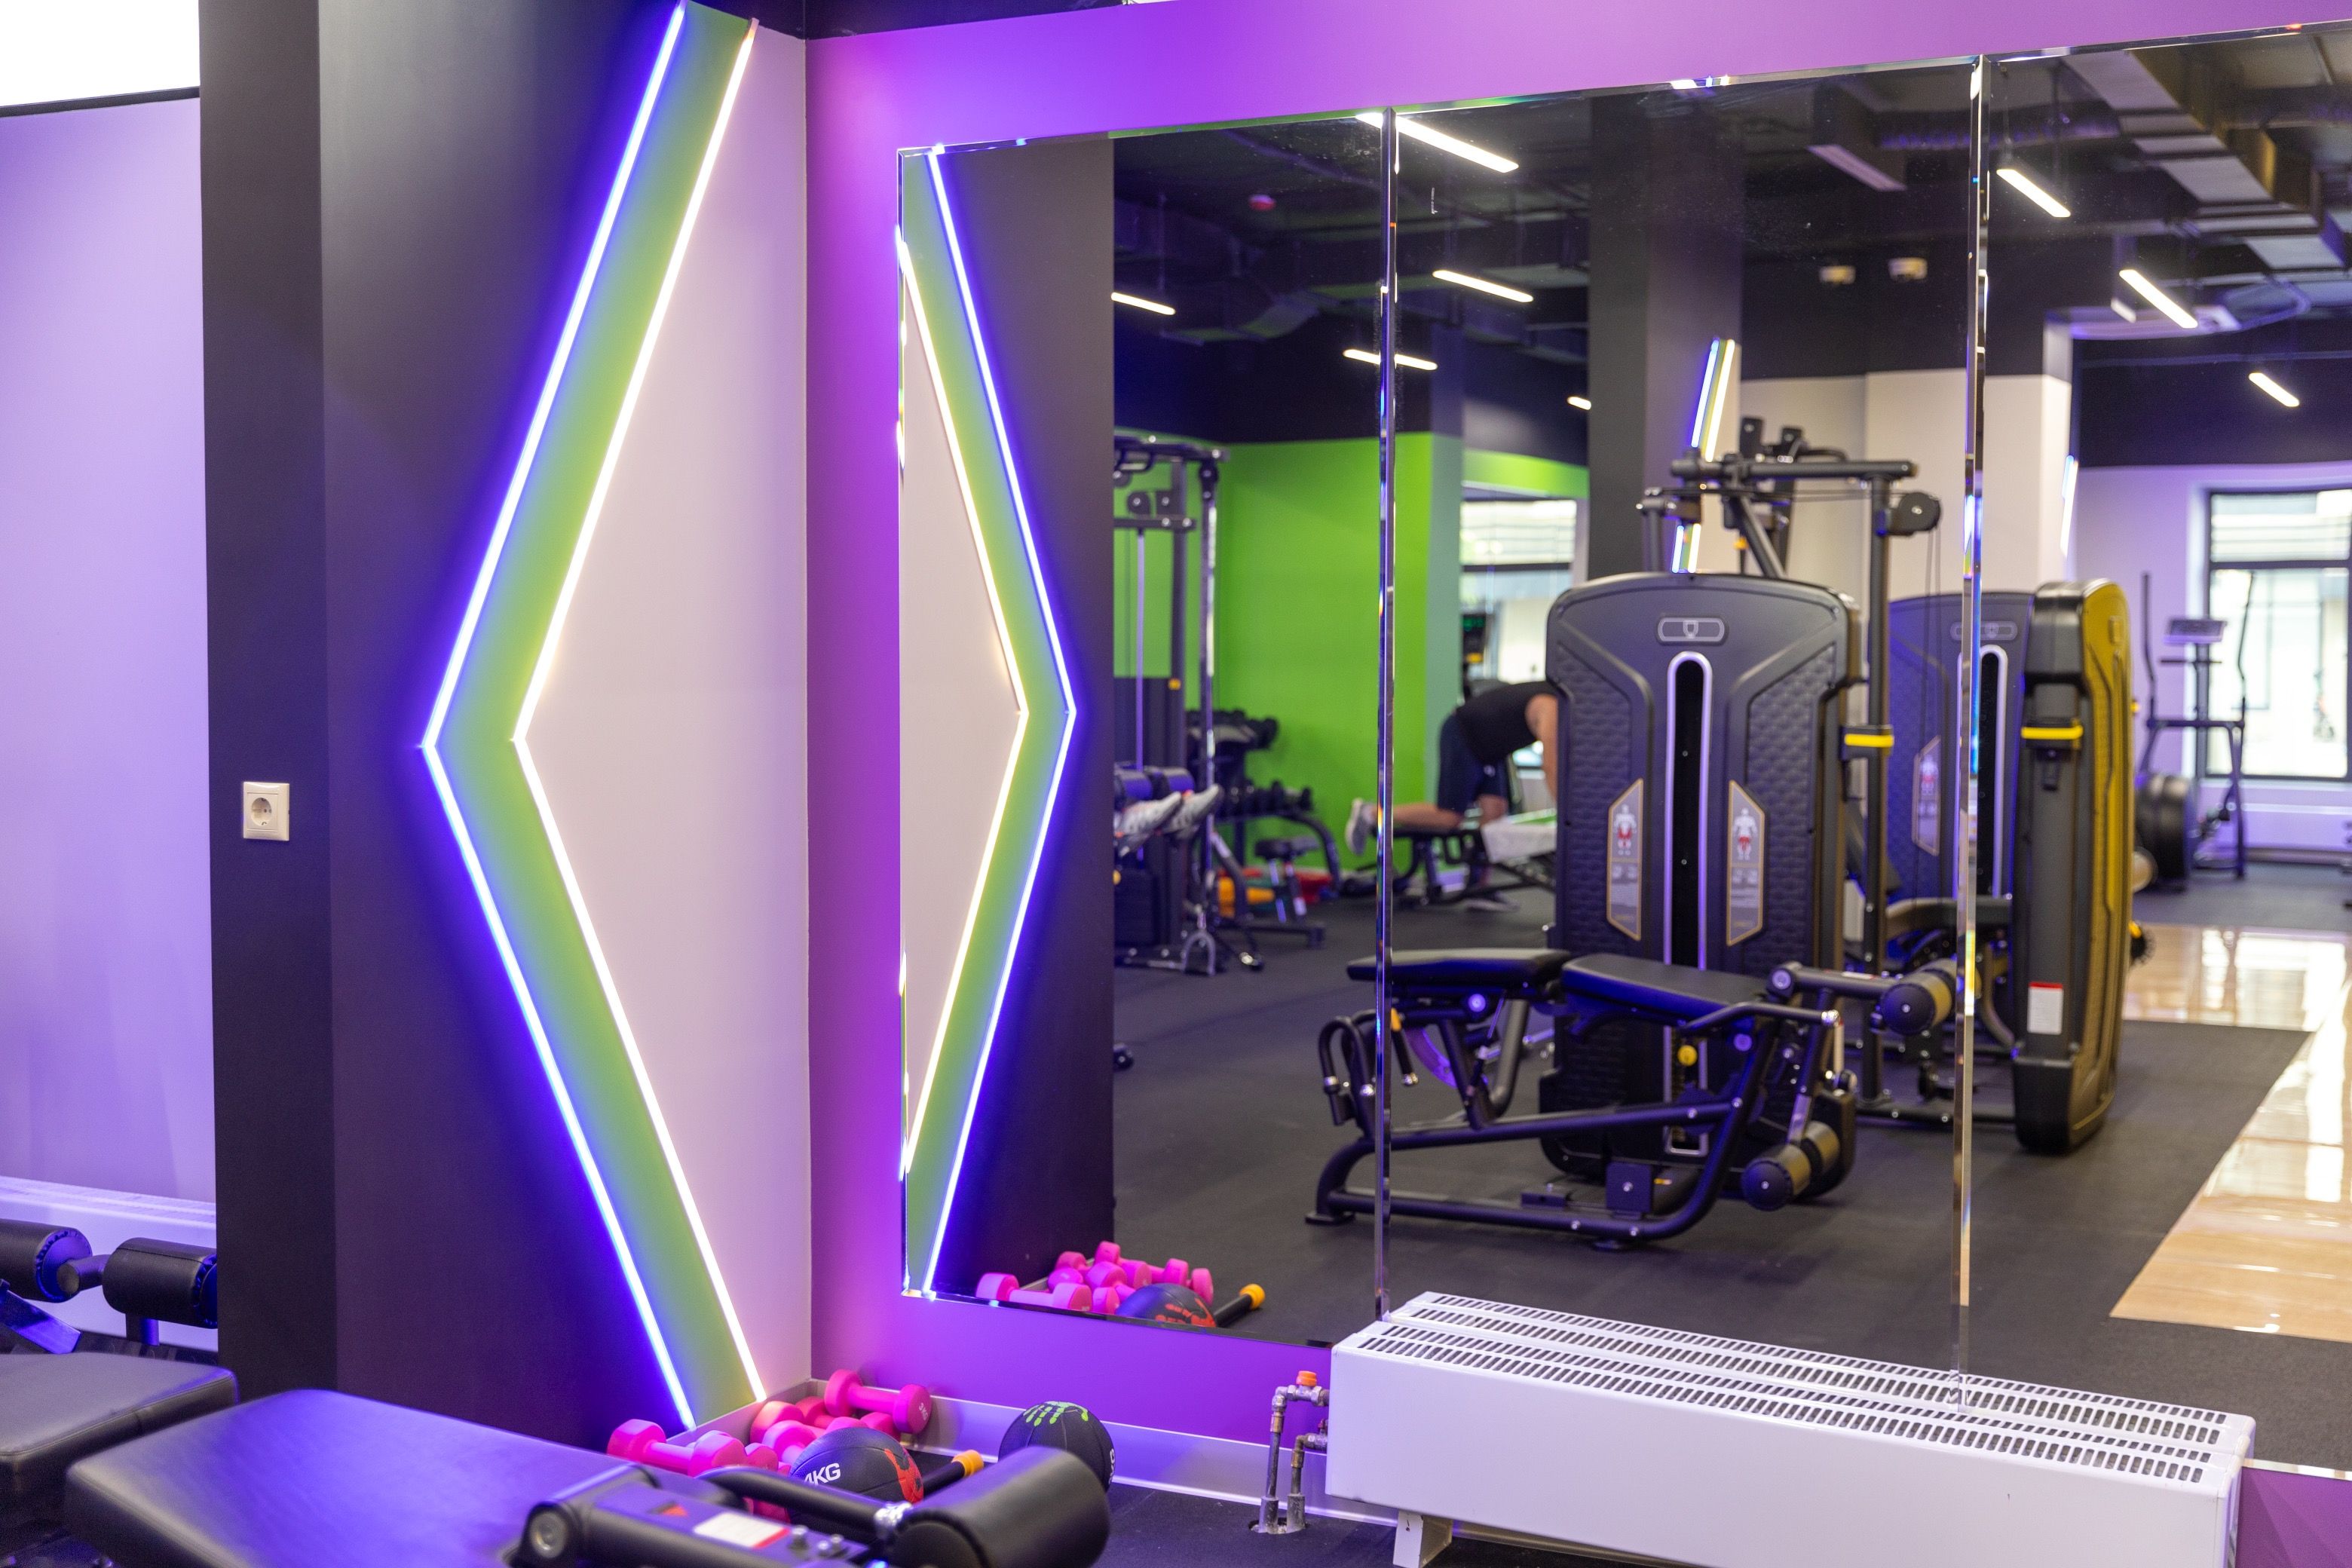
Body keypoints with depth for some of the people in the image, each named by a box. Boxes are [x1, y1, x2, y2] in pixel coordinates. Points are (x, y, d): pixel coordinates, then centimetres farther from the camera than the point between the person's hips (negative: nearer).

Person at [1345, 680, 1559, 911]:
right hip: (1463, 737, -9)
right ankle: (1371, 814, 0)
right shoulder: (1551, 708, -24)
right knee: (1449, 817, -10)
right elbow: (1551, 766, -29)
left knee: (1494, 811, -1)